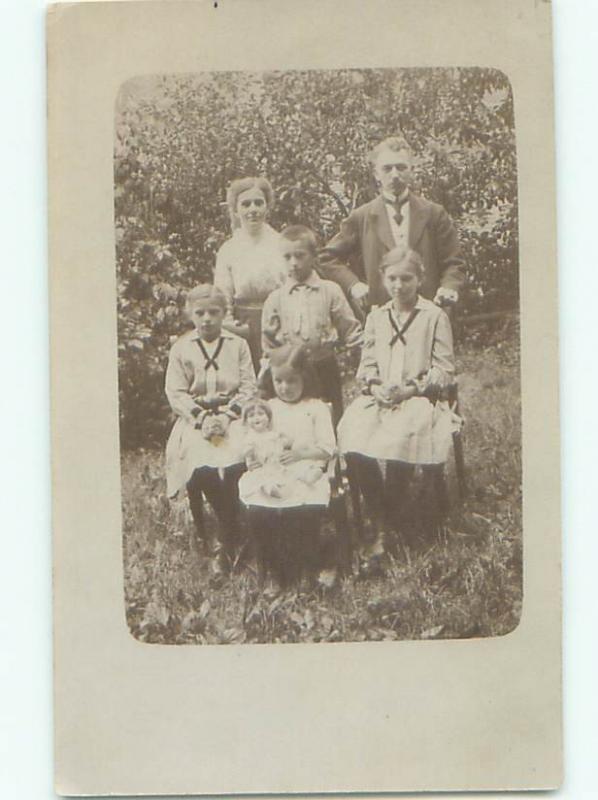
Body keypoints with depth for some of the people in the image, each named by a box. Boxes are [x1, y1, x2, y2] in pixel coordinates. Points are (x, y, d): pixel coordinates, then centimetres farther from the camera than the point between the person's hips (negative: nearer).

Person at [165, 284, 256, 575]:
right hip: (195, 420, 0)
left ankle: (223, 543, -13)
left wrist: (226, 417, -10)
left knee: (234, 465, -27)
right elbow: (175, 393, 4)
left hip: (232, 418, 0)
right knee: (202, 467, -27)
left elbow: (248, 388, 6)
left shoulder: (238, 346, 12)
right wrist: (202, 418, -11)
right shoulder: (180, 348, 11)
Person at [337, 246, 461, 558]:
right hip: (379, 399, 4)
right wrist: (375, 386, -5)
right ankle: (380, 523, -14)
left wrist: (410, 388, -13)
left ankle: (392, 519, -14)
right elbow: (367, 364, 17)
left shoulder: (434, 316, 4)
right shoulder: (376, 317, 18)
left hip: (420, 399, -4)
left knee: (399, 440, -36)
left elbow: (444, 370, -1)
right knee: (353, 440, -27)